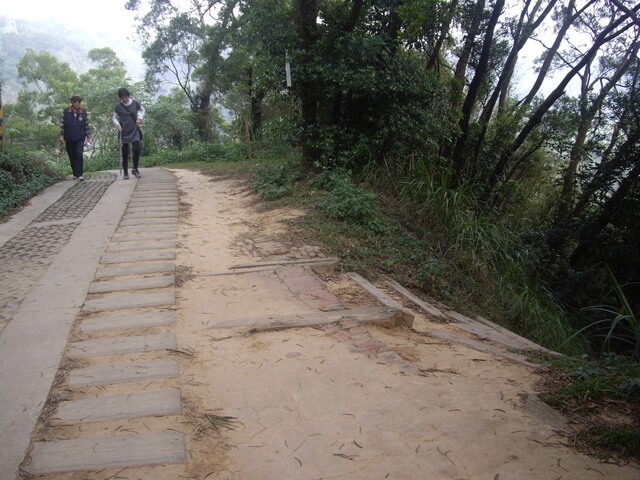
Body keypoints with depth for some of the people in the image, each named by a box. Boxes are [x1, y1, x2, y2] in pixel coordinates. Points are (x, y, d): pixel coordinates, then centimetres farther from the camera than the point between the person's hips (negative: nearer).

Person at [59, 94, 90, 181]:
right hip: (69, 139, 2)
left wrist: (87, 136, 6)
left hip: (80, 138, -2)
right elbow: (62, 124, 5)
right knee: (72, 157, 7)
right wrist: (61, 135, 0)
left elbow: (87, 125, 9)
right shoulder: (65, 112, 4)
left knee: (79, 154, -17)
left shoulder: (84, 113, 4)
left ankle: (79, 174, -14)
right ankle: (75, 174, 20)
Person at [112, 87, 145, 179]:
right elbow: (114, 117, 6)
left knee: (137, 149, -12)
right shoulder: (118, 106, -5)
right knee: (125, 153, 3)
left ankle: (135, 168, 9)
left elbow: (142, 110, 15)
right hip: (124, 132, 0)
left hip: (134, 131, 1)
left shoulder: (135, 103, -3)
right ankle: (125, 172, 15)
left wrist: (140, 118, -2)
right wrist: (117, 124, -13)